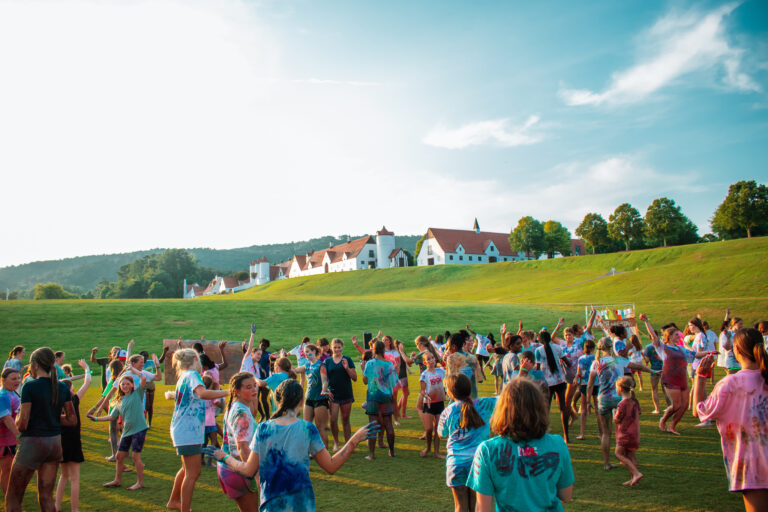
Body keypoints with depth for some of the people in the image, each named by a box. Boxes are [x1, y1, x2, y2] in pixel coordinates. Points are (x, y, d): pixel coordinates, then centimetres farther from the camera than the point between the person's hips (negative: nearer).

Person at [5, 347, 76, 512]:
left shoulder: (30, 386, -13)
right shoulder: (63, 387, 3)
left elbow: (22, 424, -15)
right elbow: (71, 420, 8)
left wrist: (18, 418, 6)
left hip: (32, 444, -5)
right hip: (55, 443, 6)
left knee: (12, 498, 8)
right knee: (46, 497, 11)